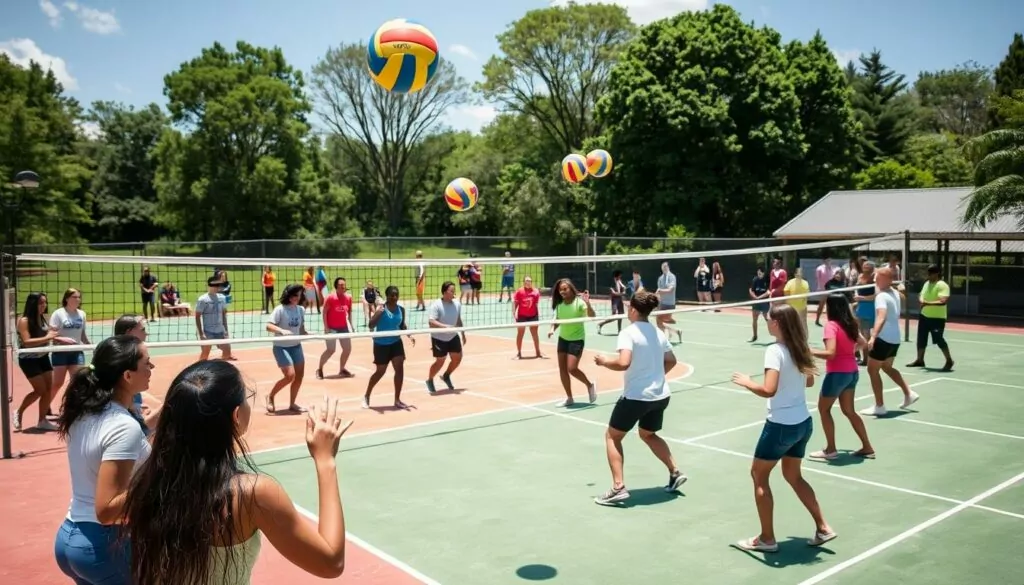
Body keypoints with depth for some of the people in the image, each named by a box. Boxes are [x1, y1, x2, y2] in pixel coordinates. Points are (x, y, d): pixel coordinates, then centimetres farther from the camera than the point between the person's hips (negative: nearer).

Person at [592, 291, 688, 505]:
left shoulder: (628, 332, -15)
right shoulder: (658, 332, 7)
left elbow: (623, 363, -27)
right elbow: (671, 361, 17)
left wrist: (604, 361, -10)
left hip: (636, 396, -7)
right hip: (661, 395, 7)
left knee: (612, 436, 9)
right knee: (648, 435, 31)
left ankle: (618, 488, 0)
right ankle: (675, 472, 26)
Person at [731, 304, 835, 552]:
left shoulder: (774, 351, -20)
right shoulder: (799, 348, 3)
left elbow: (768, 390, -29)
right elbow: (809, 381, 18)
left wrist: (746, 382, -13)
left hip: (781, 425, -8)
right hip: (803, 422, 8)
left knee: (759, 475, 10)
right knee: (793, 475, 24)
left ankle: (767, 539, 17)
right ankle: (822, 528, 26)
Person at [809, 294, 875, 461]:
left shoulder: (831, 325, -19)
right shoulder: (851, 324, 5)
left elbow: (830, 353, -28)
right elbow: (863, 343, 18)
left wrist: (810, 351, -18)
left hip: (837, 373, -8)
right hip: (852, 372, 8)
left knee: (824, 409, 10)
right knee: (849, 411, 19)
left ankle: (831, 450, 14)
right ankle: (867, 447, 23)